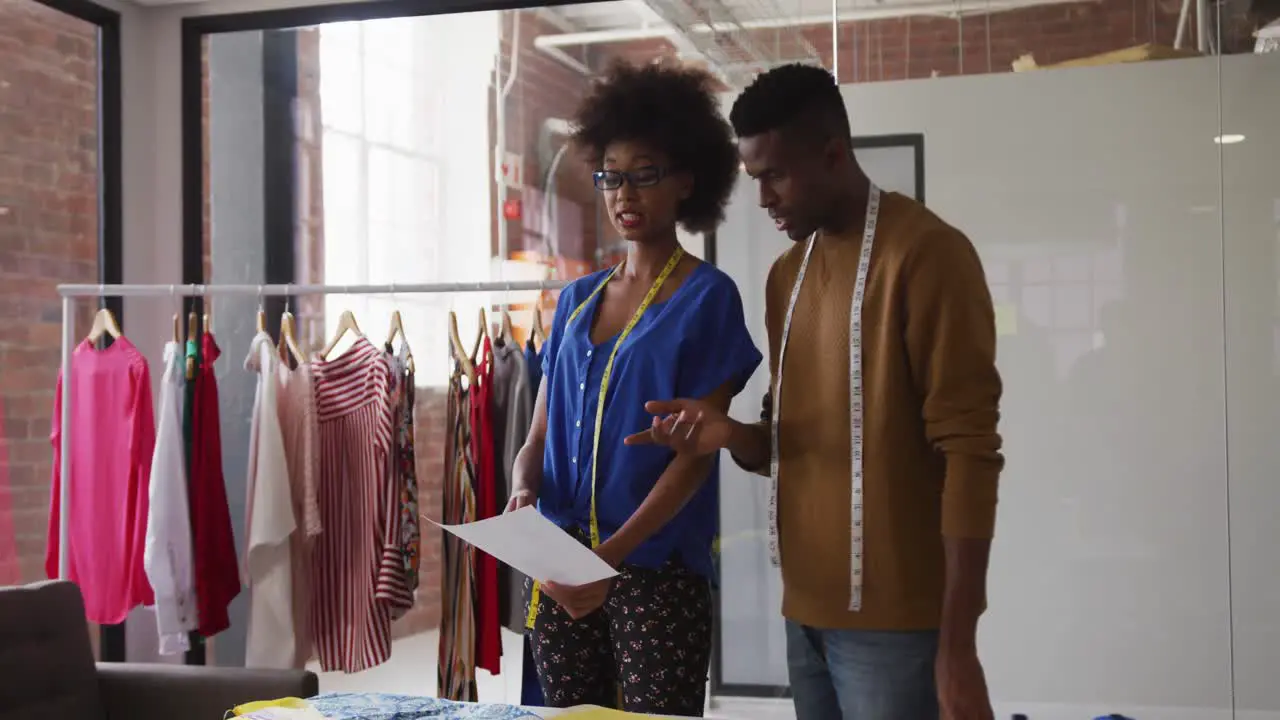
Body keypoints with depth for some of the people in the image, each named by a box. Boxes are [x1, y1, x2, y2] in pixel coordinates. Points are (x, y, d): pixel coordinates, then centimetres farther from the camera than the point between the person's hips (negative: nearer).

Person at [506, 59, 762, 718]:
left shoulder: (708, 297, -4)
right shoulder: (576, 299, 12)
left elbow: (697, 451, -11)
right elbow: (541, 431, 12)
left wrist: (614, 554, -21)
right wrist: (522, 492, -10)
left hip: (657, 566, -5)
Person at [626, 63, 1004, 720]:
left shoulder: (925, 253, -11)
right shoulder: (786, 274, 13)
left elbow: (967, 450, -15)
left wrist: (957, 645, -18)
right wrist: (733, 437, -4)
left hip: (893, 618, -7)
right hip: (807, 608, 7)